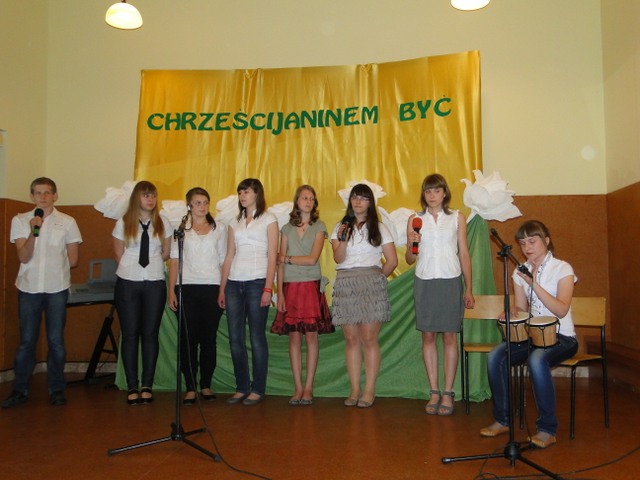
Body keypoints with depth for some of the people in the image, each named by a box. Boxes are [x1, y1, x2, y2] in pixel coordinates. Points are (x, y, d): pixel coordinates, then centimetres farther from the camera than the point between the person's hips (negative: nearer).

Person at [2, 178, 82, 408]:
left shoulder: (67, 222, 2)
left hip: (57, 288, 0)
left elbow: (72, 260, 5)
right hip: (28, 288, 1)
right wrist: (33, 232, -17)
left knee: (56, 341, 5)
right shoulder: (20, 220, 4)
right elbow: (24, 257, -7)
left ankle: (56, 389, 16)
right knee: (26, 341, 6)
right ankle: (20, 390, 18)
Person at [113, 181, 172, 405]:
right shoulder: (123, 223, 2)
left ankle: (147, 385, 11)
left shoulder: (163, 223, 4)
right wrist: (133, 268, 7)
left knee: (150, 334, 3)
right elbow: (119, 254, 6)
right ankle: (132, 386, 10)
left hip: (155, 283, 1)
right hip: (128, 283, 0)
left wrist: (151, 264, 8)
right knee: (130, 334, 2)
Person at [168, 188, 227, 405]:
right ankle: (190, 387, 8)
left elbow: (223, 260, 10)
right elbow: (174, 260, 5)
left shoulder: (219, 227, 11)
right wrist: (171, 290, -2)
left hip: (212, 287, 1)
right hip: (187, 288, -1)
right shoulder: (181, 228, 8)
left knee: (209, 338, 4)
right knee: (188, 338, -1)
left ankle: (206, 385, 16)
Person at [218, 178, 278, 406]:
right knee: (235, 338, 5)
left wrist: (268, 288, -12)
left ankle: (258, 389, 9)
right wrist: (222, 289, 9)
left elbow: (272, 256, -3)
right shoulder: (234, 223, 16)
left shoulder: (268, 220, 3)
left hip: (257, 282, -5)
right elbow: (229, 257, 14)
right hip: (234, 283, 5)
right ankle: (241, 387, 16)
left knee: (257, 338, -1)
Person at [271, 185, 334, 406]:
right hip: (290, 286, 2)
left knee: (311, 336, -1)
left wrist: (287, 258, 1)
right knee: (294, 337, 2)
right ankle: (298, 388, 10)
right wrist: (280, 293, -1)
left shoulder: (319, 227, 4)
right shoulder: (287, 228, 11)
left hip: (311, 286, -2)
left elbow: (312, 259, -7)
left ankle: (308, 388, 7)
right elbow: (280, 264, 6)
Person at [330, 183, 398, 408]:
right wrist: (342, 240, -15)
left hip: (371, 286, -2)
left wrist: (377, 278, 5)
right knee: (351, 339, 3)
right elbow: (338, 258, 0)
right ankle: (355, 390, 10)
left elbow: (392, 261, 7)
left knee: (369, 338, -4)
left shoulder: (379, 228, 9)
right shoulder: (341, 227, 13)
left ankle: (369, 391, 3)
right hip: (345, 286, 2)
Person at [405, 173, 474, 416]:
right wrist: (412, 244, -14)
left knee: (449, 336, 2)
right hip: (424, 282, 1)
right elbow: (409, 260, 8)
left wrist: (469, 289, 2)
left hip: (451, 281, -1)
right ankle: (434, 392, 14)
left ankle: (448, 393, 10)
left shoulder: (457, 217, 5)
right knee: (428, 336, 4)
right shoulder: (415, 220, 6)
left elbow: (464, 254, 5)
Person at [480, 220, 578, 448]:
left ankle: (548, 429, -22)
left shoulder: (562, 269, -7)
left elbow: (561, 310, -18)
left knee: (537, 360, -37)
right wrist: (511, 312, -11)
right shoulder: (520, 272, 8)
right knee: (495, 356, -21)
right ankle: (502, 420, -5)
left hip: (561, 337, -5)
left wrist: (534, 284, -26)